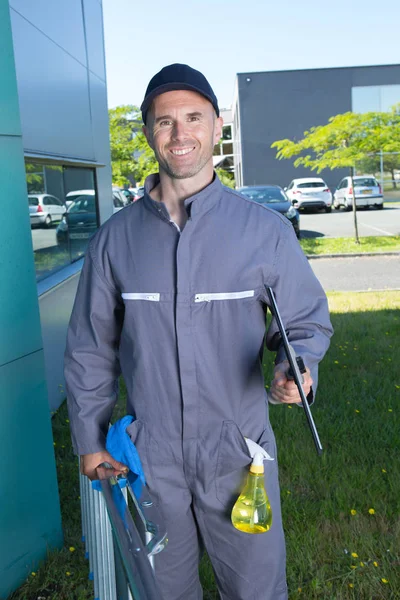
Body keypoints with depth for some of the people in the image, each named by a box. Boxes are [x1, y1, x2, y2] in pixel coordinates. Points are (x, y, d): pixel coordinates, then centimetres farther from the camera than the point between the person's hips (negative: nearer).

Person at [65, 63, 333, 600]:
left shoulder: (265, 229, -8)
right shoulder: (115, 238, -3)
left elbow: (307, 319, 2)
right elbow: (90, 348, 5)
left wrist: (297, 368, -19)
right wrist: (88, 439, 6)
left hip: (238, 455, -1)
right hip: (149, 460, 2)